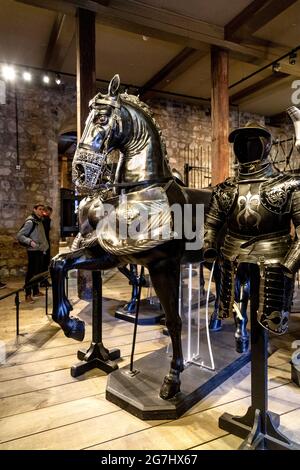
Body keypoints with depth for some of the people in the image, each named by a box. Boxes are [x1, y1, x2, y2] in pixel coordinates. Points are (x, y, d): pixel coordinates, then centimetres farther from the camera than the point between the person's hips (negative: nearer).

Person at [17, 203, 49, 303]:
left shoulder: (39, 221, 13)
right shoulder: (30, 222, -13)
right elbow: (19, 235, -17)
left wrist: (45, 247, 17)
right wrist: (30, 242, -29)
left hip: (40, 250, 9)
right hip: (33, 250, -9)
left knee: (38, 271, 15)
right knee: (31, 272, -5)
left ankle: (36, 291, 26)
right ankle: (28, 295, 0)